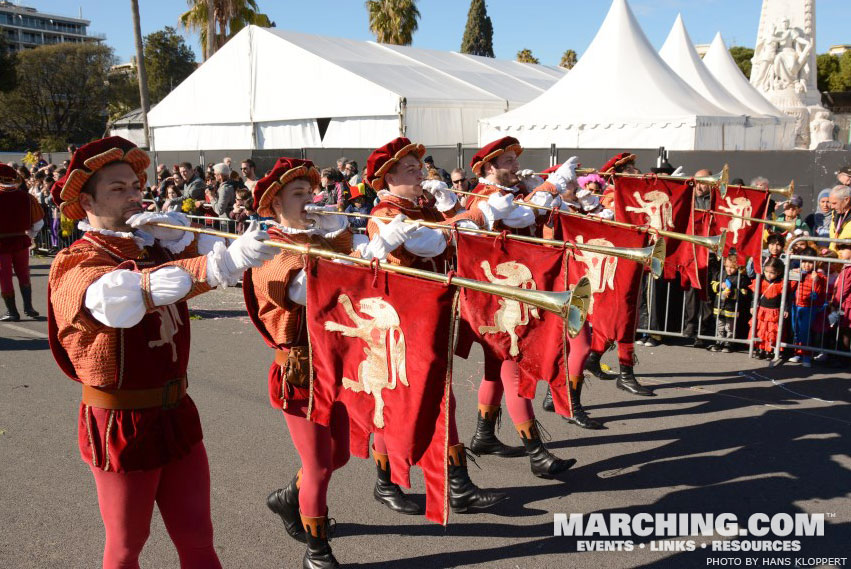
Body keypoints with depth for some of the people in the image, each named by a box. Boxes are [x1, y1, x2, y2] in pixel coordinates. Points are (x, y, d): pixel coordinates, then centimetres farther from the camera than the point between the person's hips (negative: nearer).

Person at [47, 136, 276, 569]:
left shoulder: (154, 246, 5)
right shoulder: (74, 264, -14)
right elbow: (119, 297, -37)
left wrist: (181, 237, -20)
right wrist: (221, 265, -49)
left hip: (176, 415, 5)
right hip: (122, 426, -5)